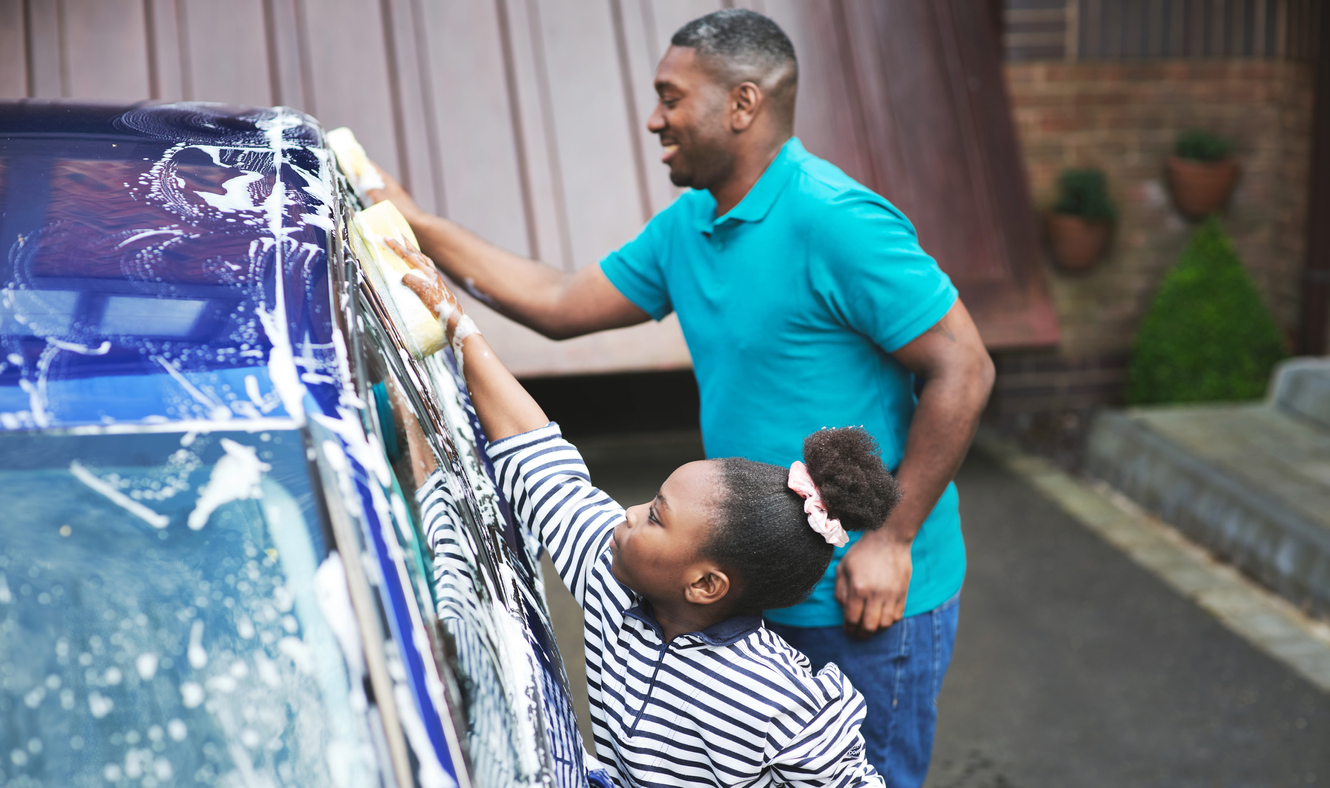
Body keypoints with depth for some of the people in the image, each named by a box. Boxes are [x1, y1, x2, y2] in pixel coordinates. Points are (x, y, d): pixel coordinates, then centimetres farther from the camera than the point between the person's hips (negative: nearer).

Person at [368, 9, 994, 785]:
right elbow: (561, 305, 14)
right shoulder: (687, 227, 6)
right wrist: (417, 225, 13)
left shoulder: (834, 221, -21)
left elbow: (963, 372, -21)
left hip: (870, 599, -8)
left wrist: (892, 539, -21)